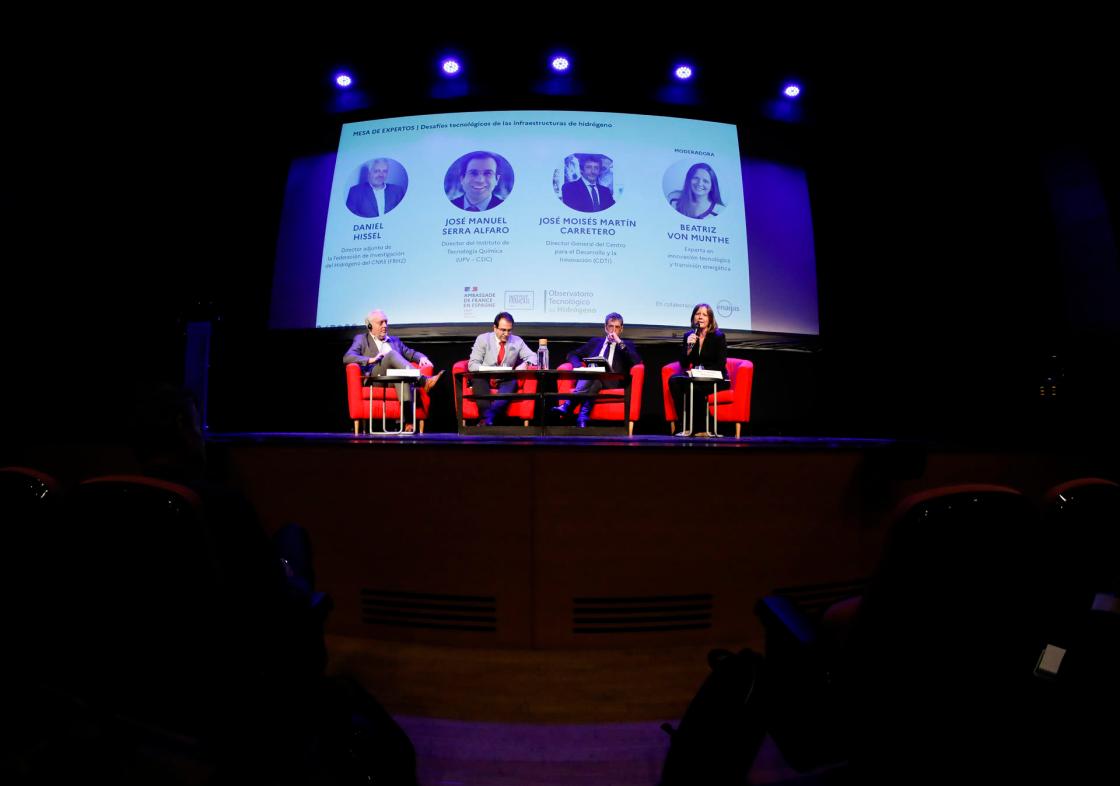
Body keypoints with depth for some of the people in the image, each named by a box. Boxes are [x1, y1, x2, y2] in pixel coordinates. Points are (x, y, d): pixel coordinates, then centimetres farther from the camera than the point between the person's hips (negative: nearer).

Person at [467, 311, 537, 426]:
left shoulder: (517, 341, 11)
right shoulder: (483, 339, 6)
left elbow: (533, 356, 11)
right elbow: (472, 364, 0)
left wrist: (525, 364, -15)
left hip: (506, 380, 1)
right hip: (484, 379, -1)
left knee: (512, 382, -34)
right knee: (478, 379, -35)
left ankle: (490, 414, -52)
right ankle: (486, 416, -48)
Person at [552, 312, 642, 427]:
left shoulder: (627, 345, 21)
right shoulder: (595, 341, 27)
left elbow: (637, 362, 1)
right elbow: (572, 355, 23)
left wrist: (620, 343, -3)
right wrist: (579, 366, -1)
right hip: (589, 377, 2)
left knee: (596, 379, -36)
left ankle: (568, 405, -49)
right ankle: (583, 415, -48)